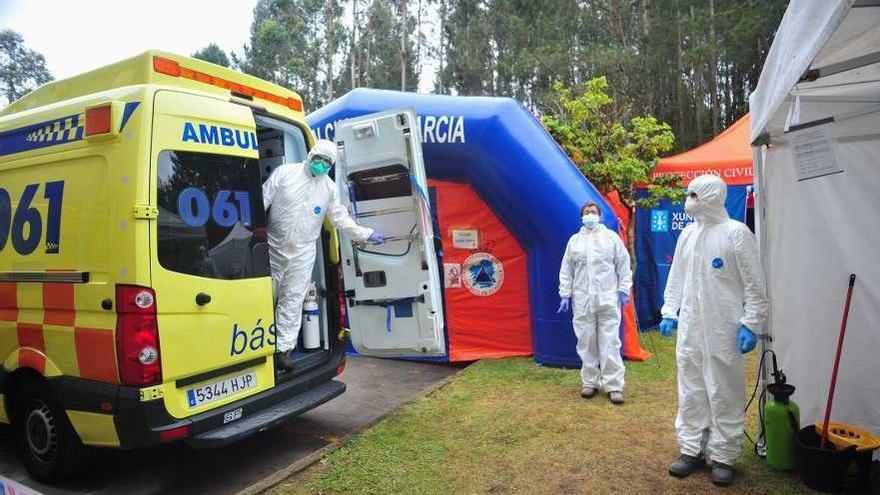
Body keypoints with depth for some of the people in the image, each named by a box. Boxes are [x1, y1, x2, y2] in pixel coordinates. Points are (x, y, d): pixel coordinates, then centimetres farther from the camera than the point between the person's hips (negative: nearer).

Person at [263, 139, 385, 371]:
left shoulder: (329, 187, 5)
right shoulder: (285, 172, -4)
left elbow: (340, 218, 10)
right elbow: (263, 199, -3)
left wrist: (367, 234, 6)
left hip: (303, 253, 1)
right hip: (273, 247, -1)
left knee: (293, 299, 2)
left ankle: (283, 348, 9)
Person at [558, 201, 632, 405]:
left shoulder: (611, 237, 7)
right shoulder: (574, 240, 13)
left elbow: (623, 265, 5)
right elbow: (566, 270, 12)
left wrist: (624, 290, -1)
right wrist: (565, 294, 7)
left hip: (608, 299, -2)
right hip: (582, 300, 2)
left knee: (610, 342, -3)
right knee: (586, 342, 6)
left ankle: (614, 386, 3)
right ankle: (590, 382, 18)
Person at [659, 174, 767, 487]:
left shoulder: (736, 233, -8)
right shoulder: (688, 233, 9)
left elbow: (754, 284, -8)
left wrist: (751, 324, -12)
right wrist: (669, 312, 10)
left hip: (724, 331, -5)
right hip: (689, 328, 6)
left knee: (725, 394, 4)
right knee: (690, 392, 12)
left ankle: (723, 457, 17)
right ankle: (692, 451, 24)